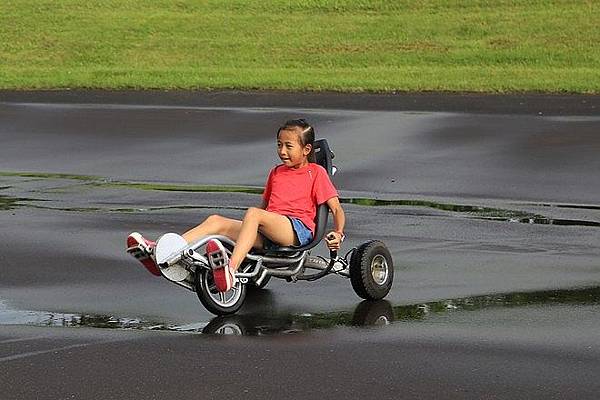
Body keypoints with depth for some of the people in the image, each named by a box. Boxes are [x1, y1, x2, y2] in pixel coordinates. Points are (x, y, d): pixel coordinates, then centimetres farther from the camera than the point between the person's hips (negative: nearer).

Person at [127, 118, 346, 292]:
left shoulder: (316, 172, 11)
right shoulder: (276, 173, 30)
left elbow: (336, 208, 5)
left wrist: (338, 234, -11)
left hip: (298, 229, -7)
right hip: (268, 236, 7)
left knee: (253, 213, -35)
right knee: (217, 221, -14)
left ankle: (231, 269, -59)